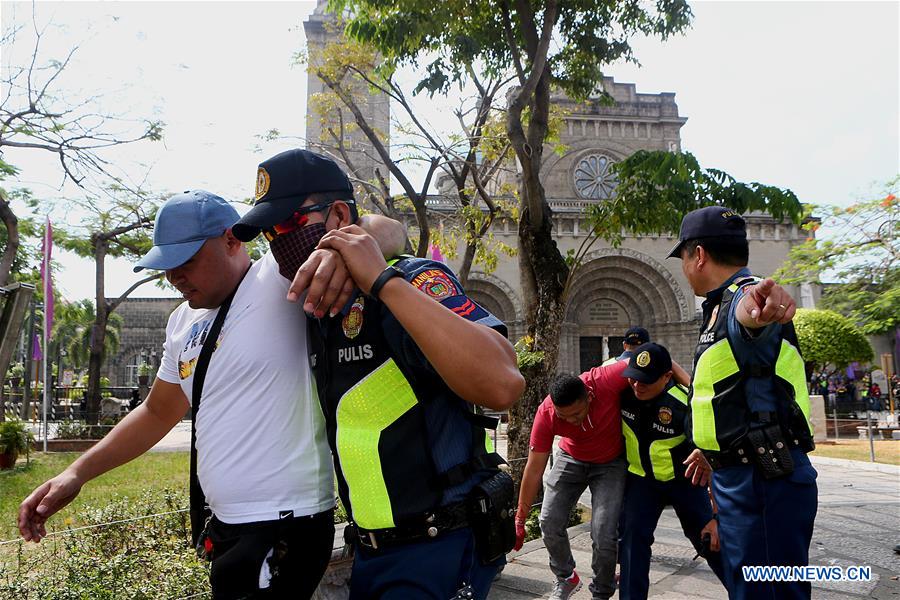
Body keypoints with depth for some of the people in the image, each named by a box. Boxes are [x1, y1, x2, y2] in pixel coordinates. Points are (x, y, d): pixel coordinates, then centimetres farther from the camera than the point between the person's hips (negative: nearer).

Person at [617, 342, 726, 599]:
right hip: (641, 478, 3)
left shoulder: (685, 406, -32)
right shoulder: (625, 389, -19)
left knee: (712, 542, 3)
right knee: (632, 537, -10)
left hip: (683, 480, -3)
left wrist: (717, 516, -24)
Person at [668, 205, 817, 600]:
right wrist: (708, 449, 38)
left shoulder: (746, 296, -16)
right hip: (739, 475, 10)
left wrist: (754, 309, -67)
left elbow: (744, 319, -44)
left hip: (764, 482, -10)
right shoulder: (722, 305, 16)